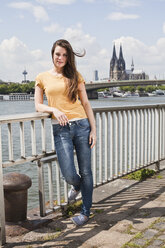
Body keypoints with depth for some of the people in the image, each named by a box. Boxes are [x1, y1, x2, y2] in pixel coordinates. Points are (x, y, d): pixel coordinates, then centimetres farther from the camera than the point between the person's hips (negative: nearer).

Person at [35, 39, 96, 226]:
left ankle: (85, 212, 22)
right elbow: (38, 106, 9)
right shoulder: (42, 78, 10)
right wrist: (53, 109, -12)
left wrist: (93, 129, 0)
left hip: (81, 126, 1)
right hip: (60, 129, 0)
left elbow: (86, 103, 7)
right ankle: (76, 186, 31)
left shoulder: (75, 76, 9)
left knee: (85, 171, 4)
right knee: (69, 175, -8)